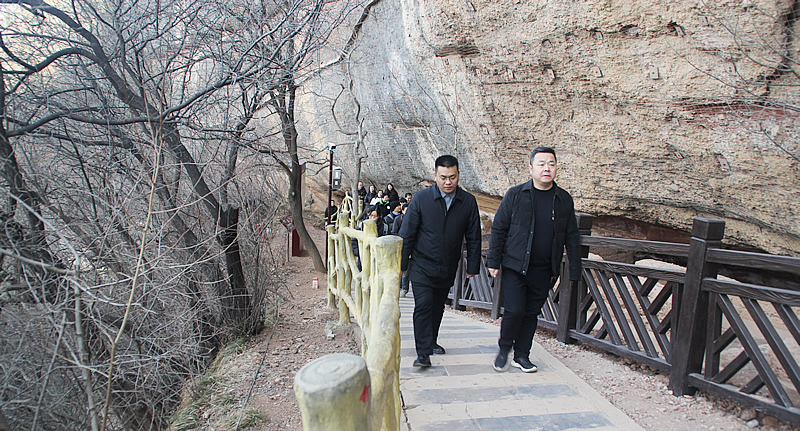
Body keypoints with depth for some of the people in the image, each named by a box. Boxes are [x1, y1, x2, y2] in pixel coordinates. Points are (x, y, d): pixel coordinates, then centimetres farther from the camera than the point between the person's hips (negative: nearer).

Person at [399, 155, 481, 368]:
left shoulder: (468, 202, -2)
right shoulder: (421, 199, -8)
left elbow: (473, 237, 6)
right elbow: (407, 234, -3)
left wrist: (472, 266, 6)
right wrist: (402, 264, -3)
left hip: (448, 268, 3)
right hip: (422, 266, -3)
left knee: (437, 307, 15)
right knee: (423, 305, -11)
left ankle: (431, 341, 35)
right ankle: (423, 352, -4)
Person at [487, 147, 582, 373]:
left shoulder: (564, 199, 4)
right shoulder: (515, 195, -4)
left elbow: (572, 238, 9)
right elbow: (498, 229, 0)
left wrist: (574, 270, 6)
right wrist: (493, 261, -4)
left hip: (544, 271, 3)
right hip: (515, 267, -3)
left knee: (532, 313, 11)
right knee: (514, 311, -7)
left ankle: (522, 355, 28)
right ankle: (504, 349, 19)